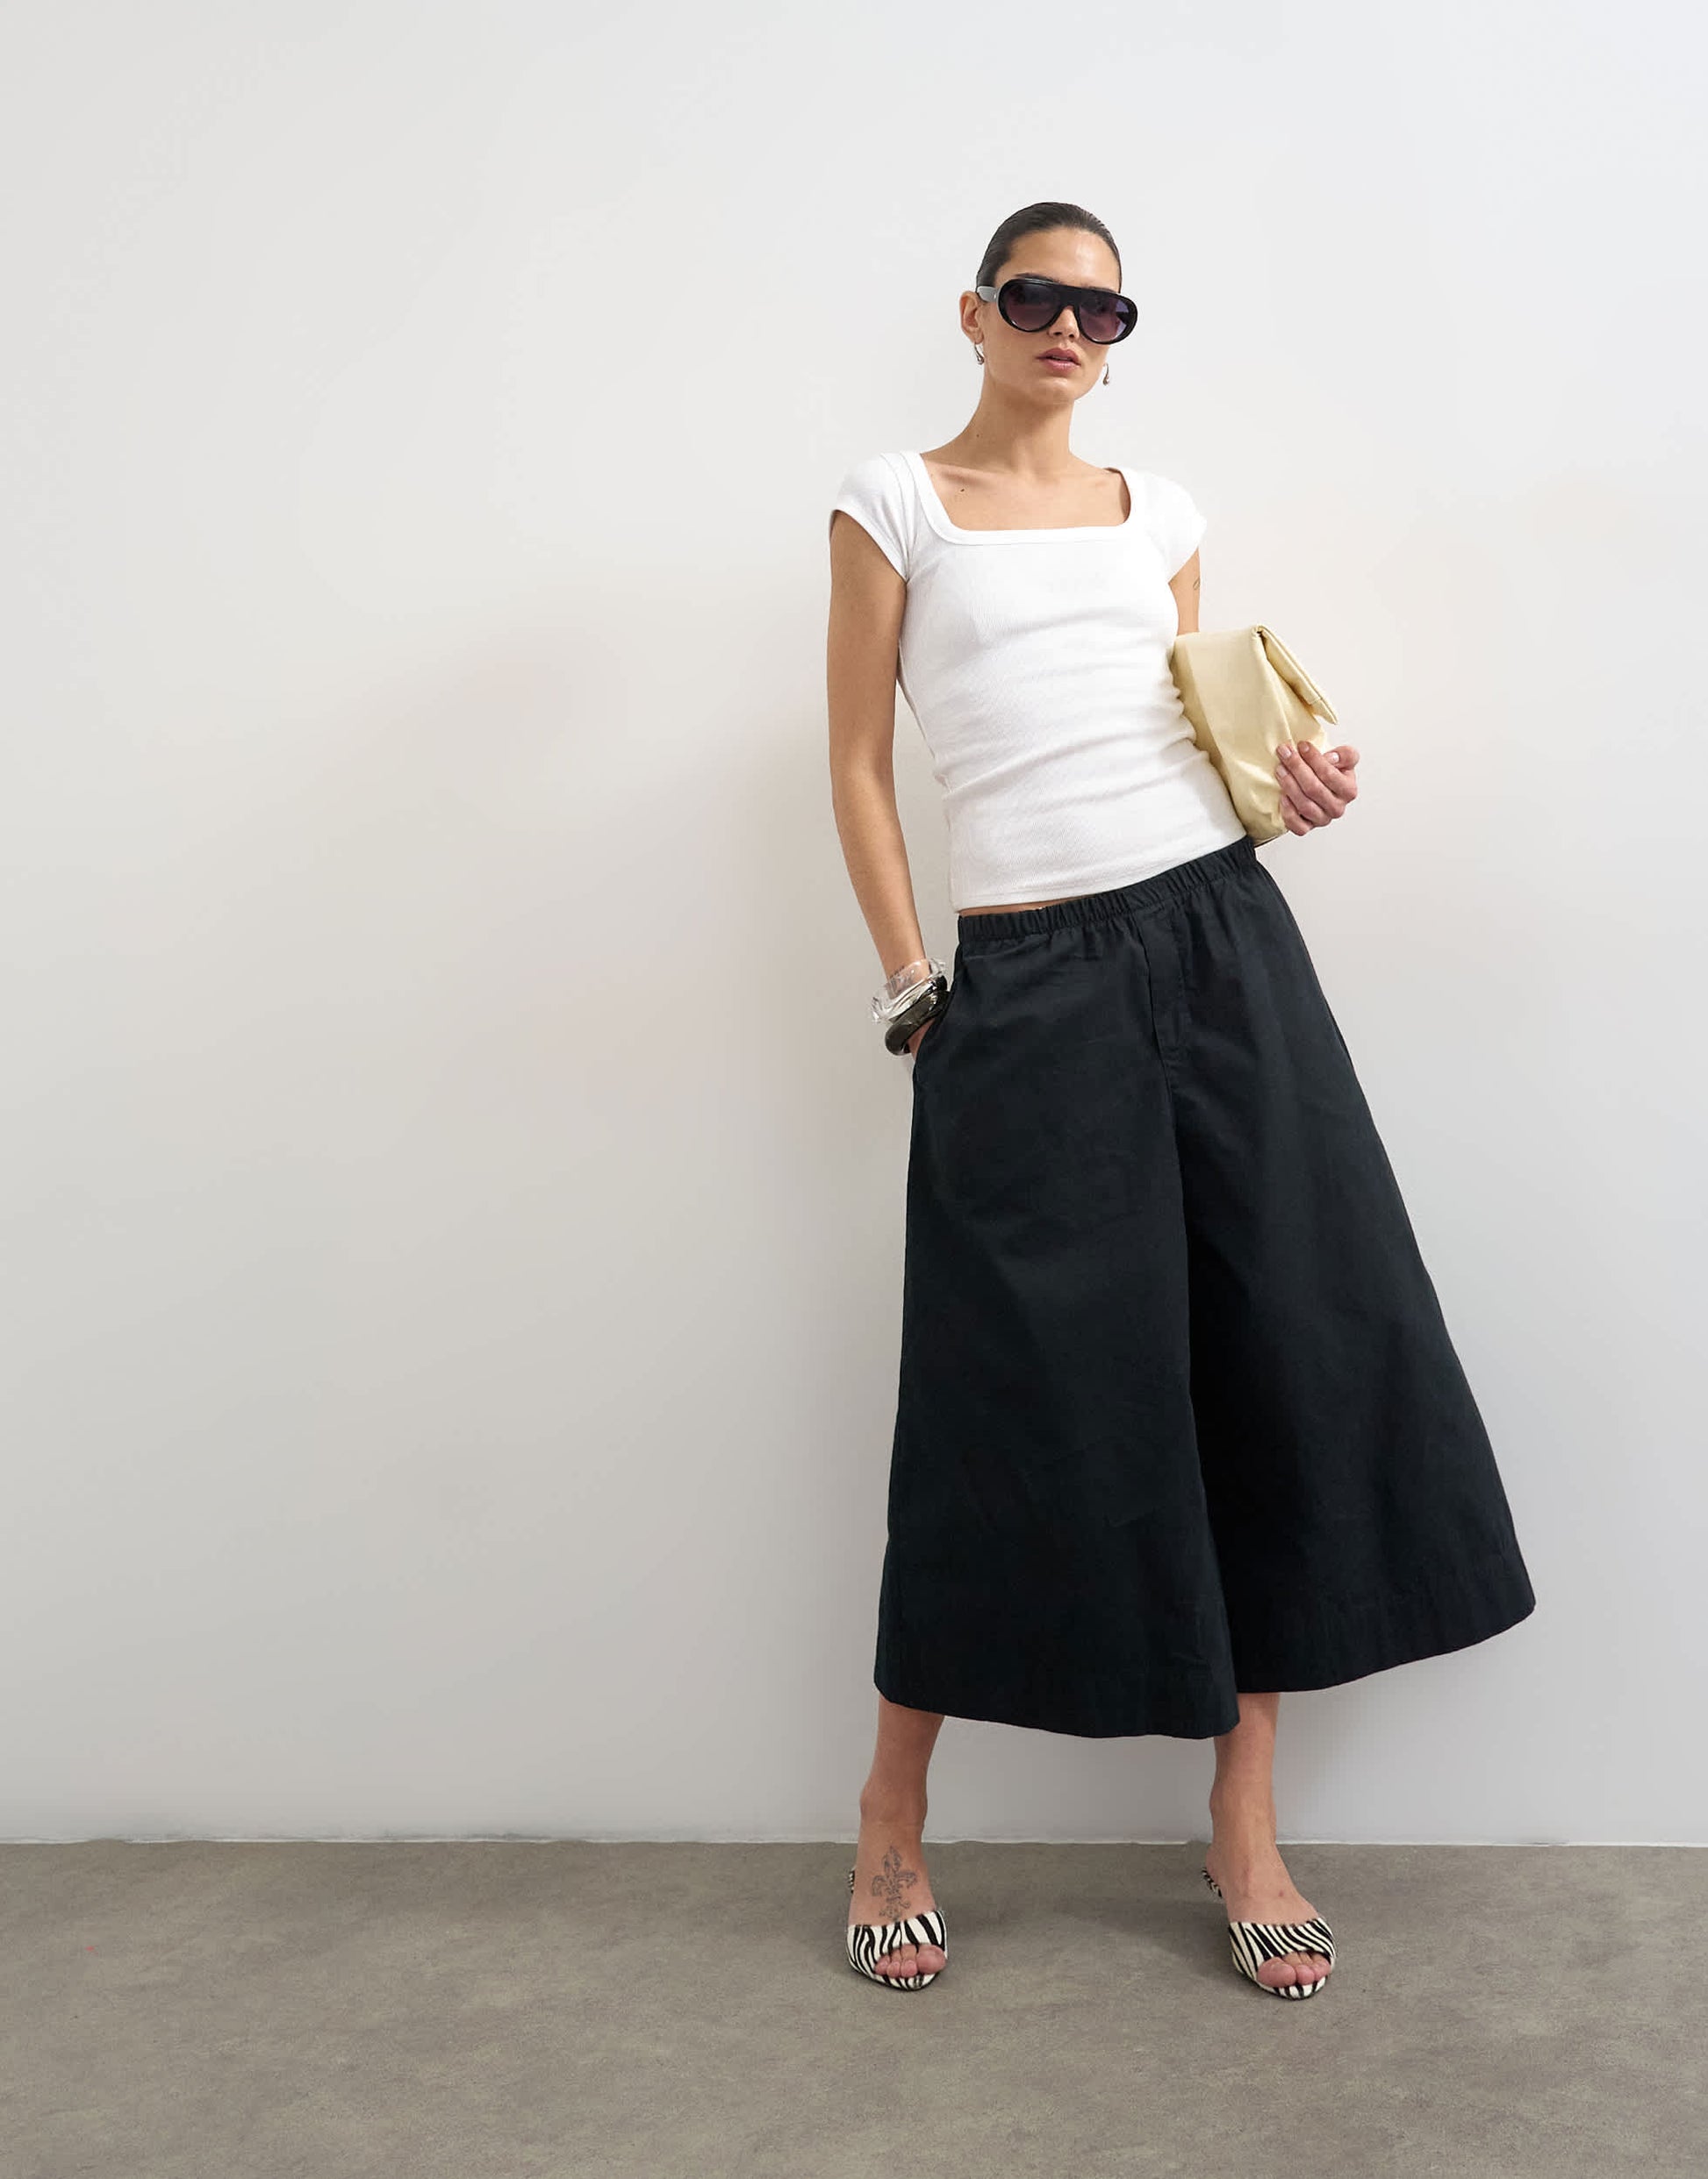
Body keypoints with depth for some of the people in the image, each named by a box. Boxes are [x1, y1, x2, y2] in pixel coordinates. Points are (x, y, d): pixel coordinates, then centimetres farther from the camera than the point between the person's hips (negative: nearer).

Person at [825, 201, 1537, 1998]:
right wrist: (911, 992, -3)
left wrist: (1292, 785, 1)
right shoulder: (894, 504, 7)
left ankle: (1245, 1824, 15)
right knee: (1029, 1390, -4)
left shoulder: (1159, 513, 18)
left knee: (1290, 1346, 0)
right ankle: (892, 1824, 17)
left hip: (1219, 937, 4)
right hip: (1028, 976, -4)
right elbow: (858, 760, 4)